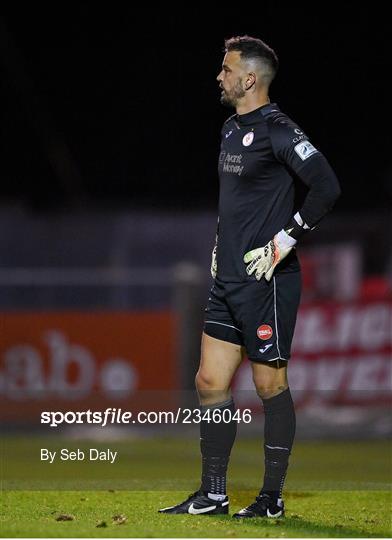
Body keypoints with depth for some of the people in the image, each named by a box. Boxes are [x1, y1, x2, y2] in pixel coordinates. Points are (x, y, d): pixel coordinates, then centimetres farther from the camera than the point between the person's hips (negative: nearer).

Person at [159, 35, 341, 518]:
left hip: (267, 281, -9)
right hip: (228, 279, 9)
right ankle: (212, 495, 13)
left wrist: (283, 242, -17)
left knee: (270, 386, 0)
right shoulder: (232, 129, 14)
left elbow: (326, 187, -20)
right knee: (210, 382, 7)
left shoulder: (277, 131, -13)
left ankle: (272, 498, 8)